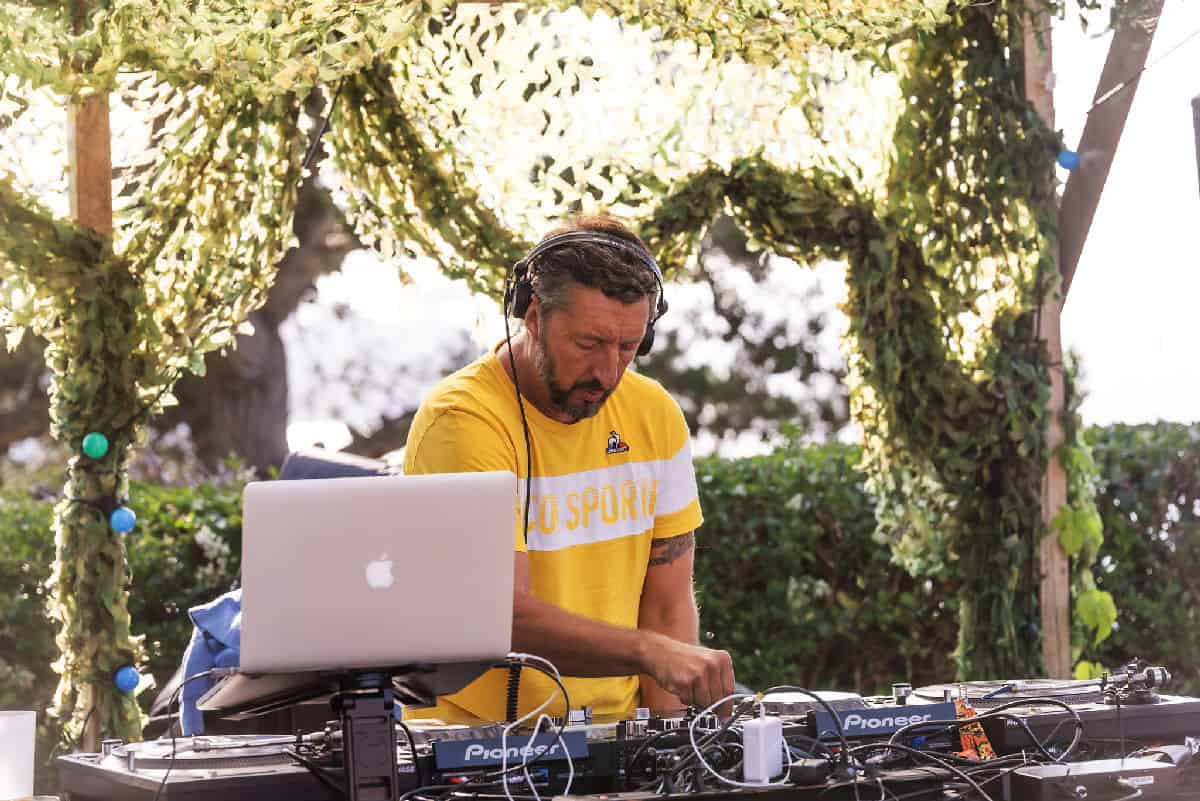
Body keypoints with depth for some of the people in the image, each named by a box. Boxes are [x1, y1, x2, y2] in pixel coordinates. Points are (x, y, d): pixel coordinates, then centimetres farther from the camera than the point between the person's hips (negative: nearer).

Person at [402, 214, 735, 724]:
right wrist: (650, 651, -33)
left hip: (612, 739, 5)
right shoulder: (463, 421, -14)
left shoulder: (656, 415, 4)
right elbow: (505, 615, -22)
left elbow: (667, 605, 7)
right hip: (475, 735, -5)